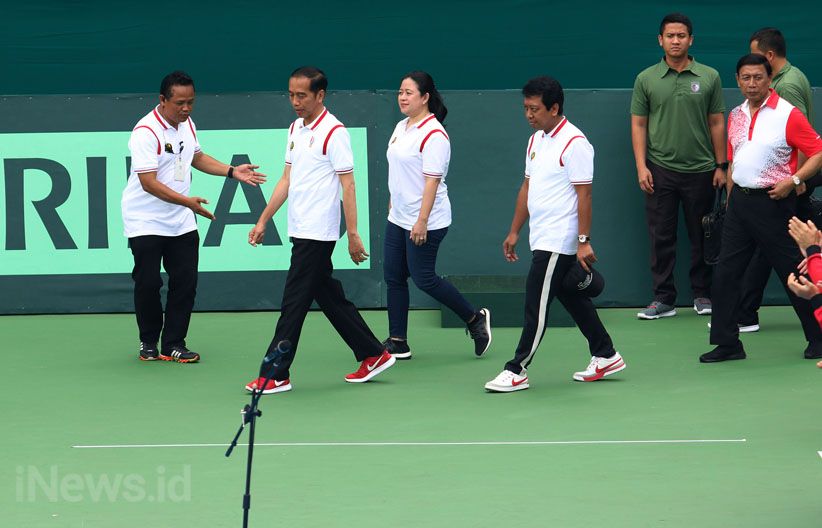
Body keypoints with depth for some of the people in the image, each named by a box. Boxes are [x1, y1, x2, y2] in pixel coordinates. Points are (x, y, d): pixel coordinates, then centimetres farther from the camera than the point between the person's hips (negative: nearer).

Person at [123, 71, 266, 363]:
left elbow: (197, 157, 24)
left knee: (185, 281, 1)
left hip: (181, 223, 7)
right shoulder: (146, 132, -21)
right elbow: (148, 182, -26)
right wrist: (187, 201, -33)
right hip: (146, 222, -7)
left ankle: (173, 344, 9)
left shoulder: (187, 124, 6)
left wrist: (233, 171, 13)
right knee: (148, 284, -3)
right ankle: (149, 342, 17)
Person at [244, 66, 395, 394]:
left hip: (317, 233, -8)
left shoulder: (333, 132, -12)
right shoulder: (296, 129, 13)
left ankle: (275, 375, -3)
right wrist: (263, 221, 15)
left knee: (294, 302, -6)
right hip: (300, 231, 8)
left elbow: (348, 185, -13)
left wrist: (353, 234, -16)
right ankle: (373, 355, 22)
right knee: (330, 297, 12)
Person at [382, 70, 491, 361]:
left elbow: (432, 180, -22)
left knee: (423, 279, -4)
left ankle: (475, 318, 14)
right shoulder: (401, 127, 10)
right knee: (394, 277, 7)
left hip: (424, 222, -9)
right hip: (398, 218, 9)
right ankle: (397, 343, 12)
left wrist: (422, 221, -24)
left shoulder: (433, 135, -18)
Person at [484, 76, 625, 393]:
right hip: (542, 239, 9)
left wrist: (584, 241, -20)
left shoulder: (574, 143, -15)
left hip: (558, 242, -9)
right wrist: (515, 231, 18)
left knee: (536, 306, -8)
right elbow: (527, 188, 19)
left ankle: (517, 371, -6)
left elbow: (584, 194, -17)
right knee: (572, 299, 15)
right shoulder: (536, 140, 13)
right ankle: (605, 357, 24)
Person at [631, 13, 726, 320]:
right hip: (660, 170, 0)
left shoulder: (709, 77, 3)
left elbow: (717, 124, 6)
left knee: (701, 236, 6)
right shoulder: (646, 80, 3)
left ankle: (702, 295, 15)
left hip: (700, 170, 0)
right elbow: (638, 124, 5)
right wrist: (641, 166, -4)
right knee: (661, 237, 1)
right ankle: (663, 299, 6)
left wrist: (721, 165, 2)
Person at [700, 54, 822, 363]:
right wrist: (731, 201, 17)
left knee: (794, 274, 0)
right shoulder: (736, 116, 12)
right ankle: (727, 343, 8)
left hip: (772, 203, -6)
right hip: (739, 201, 7)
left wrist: (794, 180, -21)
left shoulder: (788, 114, -9)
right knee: (725, 273, 2)